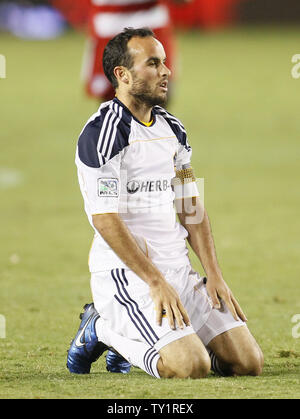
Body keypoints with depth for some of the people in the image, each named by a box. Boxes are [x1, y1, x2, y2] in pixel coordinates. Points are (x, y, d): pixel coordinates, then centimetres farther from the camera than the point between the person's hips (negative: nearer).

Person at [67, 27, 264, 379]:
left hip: (178, 269, 8)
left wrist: (214, 276, 6)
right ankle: (103, 330, 1)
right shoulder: (103, 132, -13)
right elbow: (105, 219, -18)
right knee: (191, 367, -25)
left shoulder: (171, 129, 14)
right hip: (126, 274, -8)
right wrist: (157, 283, -21)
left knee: (248, 362, -3)